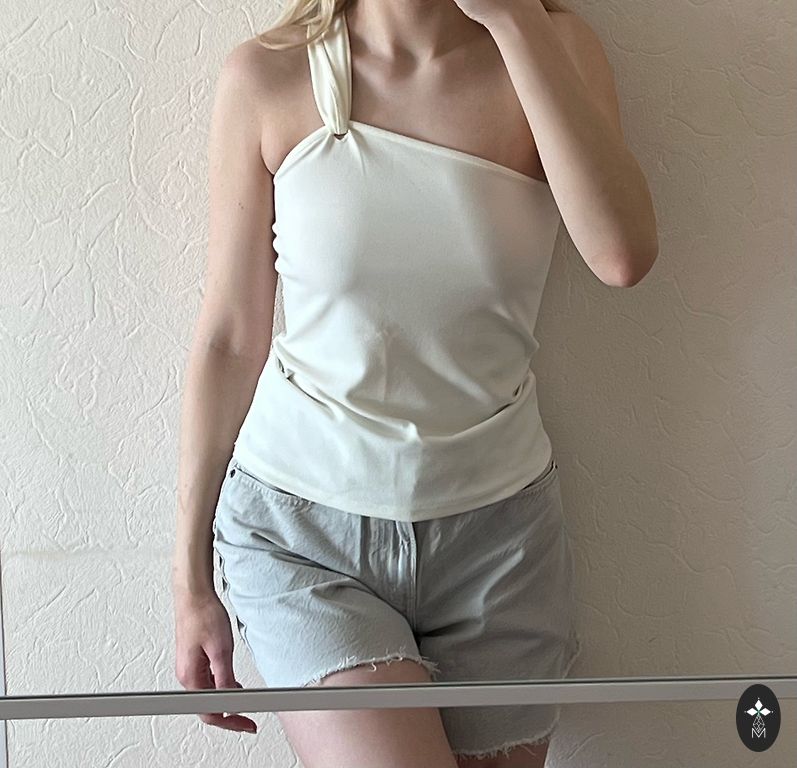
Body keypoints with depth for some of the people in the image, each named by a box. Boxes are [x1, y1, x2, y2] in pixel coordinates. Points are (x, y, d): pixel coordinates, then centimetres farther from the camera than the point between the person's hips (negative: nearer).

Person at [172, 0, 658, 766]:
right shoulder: (267, 76, -7)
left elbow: (623, 254, -22)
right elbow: (229, 337, -3)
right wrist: (190, 578, 1)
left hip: (497, 528, 2)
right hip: (302, 529, -2)